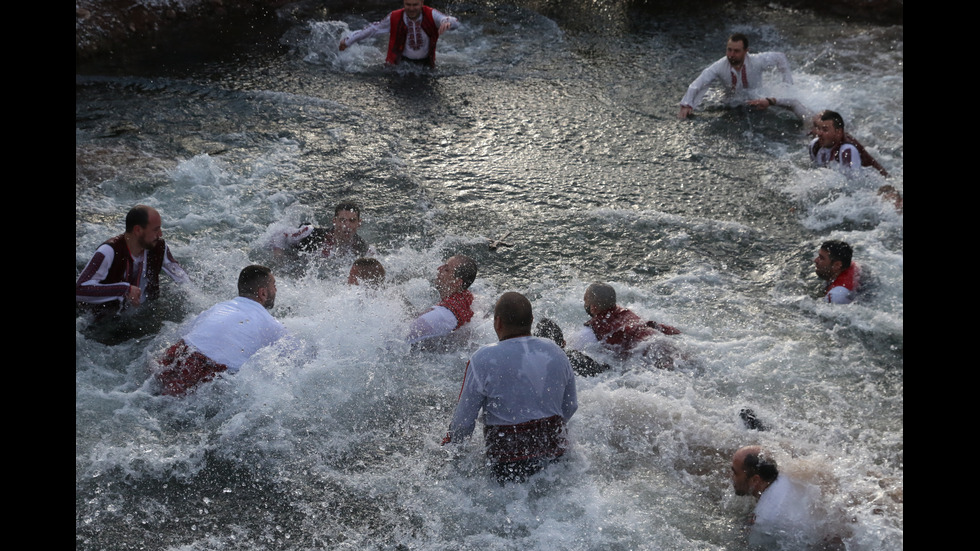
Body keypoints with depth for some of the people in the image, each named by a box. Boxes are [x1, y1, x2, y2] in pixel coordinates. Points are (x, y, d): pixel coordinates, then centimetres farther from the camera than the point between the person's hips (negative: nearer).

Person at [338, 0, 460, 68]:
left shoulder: (431, 15, -15)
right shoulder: (394, 18, -12)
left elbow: (455, 22, -25)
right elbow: (373, 29, -2)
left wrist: (447, 21, -51)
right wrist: (348, 40, 1)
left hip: (426, 62, 1)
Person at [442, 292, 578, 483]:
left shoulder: (483, 360, -11)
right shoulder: (556, 352, 4)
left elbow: (464, 422, -5)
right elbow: (570, 408, 15)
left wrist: (449, 442, 15)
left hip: (509, 465, -5)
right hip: (557, 454, 5)